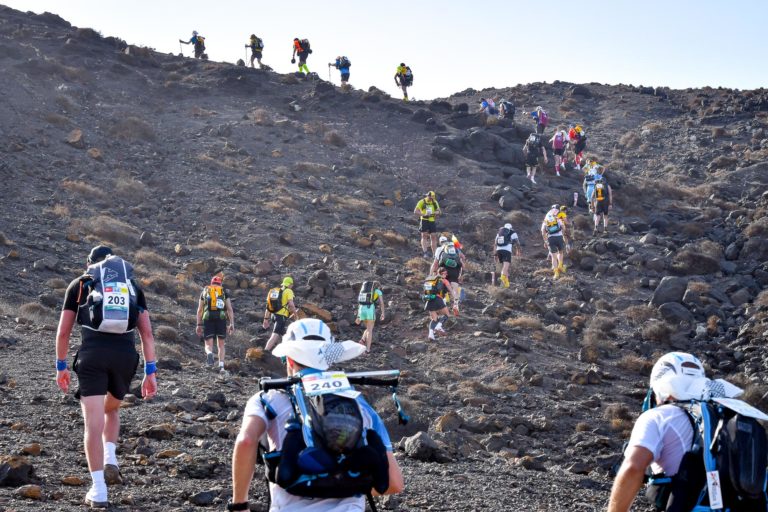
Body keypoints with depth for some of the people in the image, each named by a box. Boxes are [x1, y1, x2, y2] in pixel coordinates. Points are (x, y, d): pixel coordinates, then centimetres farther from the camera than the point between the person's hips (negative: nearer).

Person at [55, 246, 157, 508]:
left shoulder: (79, 284, 18)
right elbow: (147, 333, 13)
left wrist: (61, 366, 26)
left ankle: (98, 491, -6)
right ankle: (110, 460, 6)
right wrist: (150, 372, 12)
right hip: (126, 354, 2)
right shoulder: (133, 285, 22)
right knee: (111, 409, 27)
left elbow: (63, 332, 16)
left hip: (92, 352, -2)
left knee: (93, 422, -2)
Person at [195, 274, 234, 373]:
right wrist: (232, 324, 0)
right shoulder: (225, 292, 16)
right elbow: (230, 309, 4)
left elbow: (199, 310, 15)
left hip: (208, 319, 0)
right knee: (221, 345, 15)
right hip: (221, 319, 0)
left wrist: (199, 325, 18)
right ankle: (221, 366, 2)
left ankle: (209, 354, -35)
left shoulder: (204, 291, 19)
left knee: (208, 345, -1)